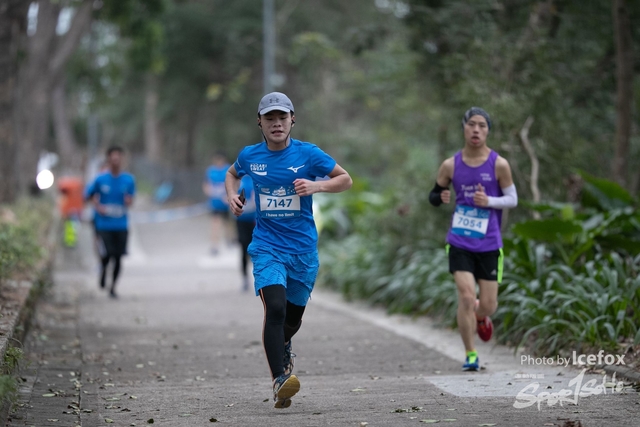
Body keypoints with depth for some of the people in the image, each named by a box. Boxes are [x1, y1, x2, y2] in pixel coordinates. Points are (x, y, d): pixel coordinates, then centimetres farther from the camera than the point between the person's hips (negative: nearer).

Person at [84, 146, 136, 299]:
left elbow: (130, 198, 11)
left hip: (121, 225, 2)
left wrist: (129, 201, -12)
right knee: (106, 255, -13)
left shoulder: (128, 180, 2)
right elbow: (89, 195, 8)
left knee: (117, 257, 2)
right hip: (104, 224, -2)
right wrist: (97, 206, -8)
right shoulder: (100, 179, -3)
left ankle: (113, 287, 19)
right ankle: (103, 271, 22)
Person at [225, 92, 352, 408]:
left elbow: (346, 180, 2)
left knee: (293, 317, 16)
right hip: (267, 247, -1)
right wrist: (232, 195, 3)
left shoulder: (308, 154, -5)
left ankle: (283, 344, 53)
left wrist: (316, 186, -16)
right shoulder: (250, 156, 1)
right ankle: (279, 380, -27)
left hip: (303, 248, 1)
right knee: (275, 307, -24)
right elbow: (232, 173, 24)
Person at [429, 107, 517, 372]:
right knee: (466, 297, -13)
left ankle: (480, 318, 43)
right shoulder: (451, 165, 0)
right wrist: (440, 197, -13)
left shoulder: (499, 165, -4)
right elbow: (434, 195, 11)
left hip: (489, 245, 0)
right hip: (459, 243, 0)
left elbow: (513, 199, 2)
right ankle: (470, 355, 3)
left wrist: (489, 201, -16)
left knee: (488, 305, 3)